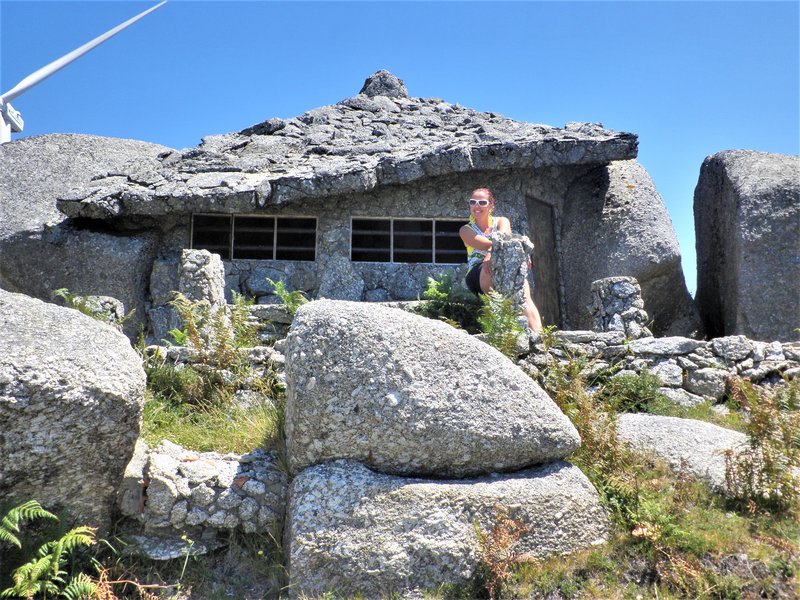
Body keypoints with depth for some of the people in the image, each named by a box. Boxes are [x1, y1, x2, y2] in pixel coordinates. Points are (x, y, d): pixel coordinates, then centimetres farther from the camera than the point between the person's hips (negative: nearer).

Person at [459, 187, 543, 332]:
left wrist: (491, 254, -35)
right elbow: (488, 245, -11)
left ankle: (537, 333, -48)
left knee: (525, 297, -31)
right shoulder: (466, 230, 8)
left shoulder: (501, 222, 13)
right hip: (478, 276, -1)